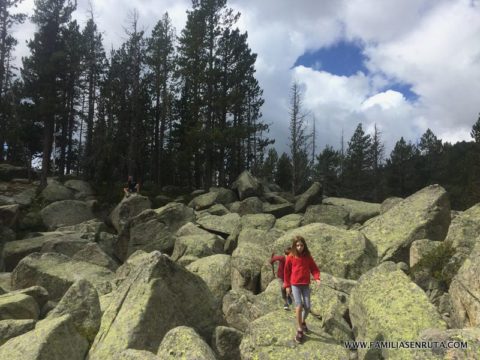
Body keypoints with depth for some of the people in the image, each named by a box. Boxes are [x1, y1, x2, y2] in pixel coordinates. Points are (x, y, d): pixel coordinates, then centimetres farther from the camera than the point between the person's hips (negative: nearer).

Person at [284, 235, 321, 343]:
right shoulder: (290, 257, -5)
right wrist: (287, 286, 1)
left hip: (306, 285, 3)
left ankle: (303, 322, 31)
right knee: (299, 305, -14)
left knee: (307, 307, 0)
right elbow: (287, 272, 1)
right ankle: (299, 329, 0)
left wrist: (317, 278, -14)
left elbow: (314, 268, 5)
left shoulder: (308, 257, 1)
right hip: (295, 285, -2)